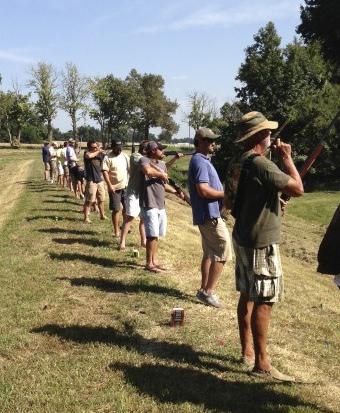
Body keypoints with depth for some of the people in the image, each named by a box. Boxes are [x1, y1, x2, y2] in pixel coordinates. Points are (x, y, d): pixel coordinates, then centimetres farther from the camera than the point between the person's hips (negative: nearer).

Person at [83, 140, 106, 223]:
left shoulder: (100, 154, 7)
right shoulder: (87, 153, -8)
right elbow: (89, 156, -31)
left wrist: (101, 151, -6)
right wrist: (98, 152, -17)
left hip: (100, 180, 6)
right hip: (91, 181, -6)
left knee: (101, 200, 18)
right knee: (89, 200, -4)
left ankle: (102, 215, 32)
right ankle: (86, 217, 3)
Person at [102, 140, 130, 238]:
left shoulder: (125, 156, 6)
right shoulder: (108, 157, -9)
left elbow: (130, 169, 11)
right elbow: (105, 172, -16)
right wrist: (110, 185, -23)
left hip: (125, 186, 5)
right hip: (114, 188, -5)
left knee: (126, 208, 14)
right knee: (116, 209, -3)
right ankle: (116, 231, 5)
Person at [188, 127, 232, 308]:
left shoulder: (203, 160, 17)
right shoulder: (200, 161, -16)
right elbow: (203, 190, -25)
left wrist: (223, 193, 9)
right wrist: (226, 194, -16)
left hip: (207, 214, 11)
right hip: (209, 215, -11)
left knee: (210, 253, 16)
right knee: (223, 252, -6)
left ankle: (204, 289, 24)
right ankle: (208, 292, -1)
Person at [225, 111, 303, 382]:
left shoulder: (240, 164, 10)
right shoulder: (261, 164, -20)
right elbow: (298, 189, -19)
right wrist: (287, 157, -8)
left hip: (244, 239, 10)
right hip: (262, 243, -10)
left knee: (247, 296, 15)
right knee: (263, 302, -4)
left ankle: (247, 352, 25)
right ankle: (262, 363, 2)